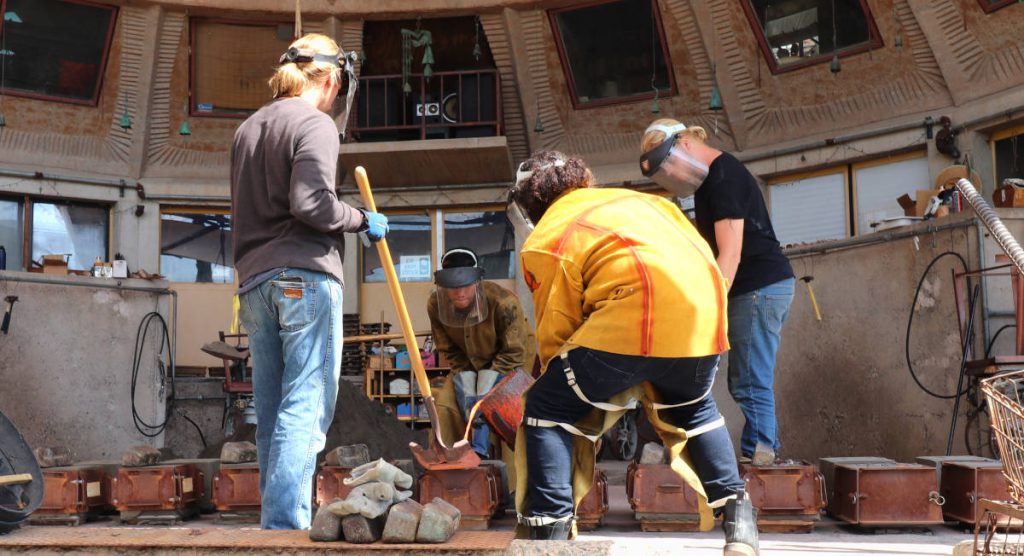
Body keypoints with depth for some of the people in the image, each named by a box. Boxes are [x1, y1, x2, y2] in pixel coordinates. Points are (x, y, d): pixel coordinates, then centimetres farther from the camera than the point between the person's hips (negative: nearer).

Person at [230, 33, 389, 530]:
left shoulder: (247, 129, 22)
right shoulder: (315, 124, -3)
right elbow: (311, 204, -15)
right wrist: (363, 220, -1)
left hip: (254, 281, 8)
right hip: (306, 277, -8)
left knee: (271, 414, 8)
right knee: (304, 409, -9)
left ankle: (276, 521, 9)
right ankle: (285, 527, -14)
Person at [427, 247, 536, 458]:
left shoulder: (504, 303, -33)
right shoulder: (435, 305, -20)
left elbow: (512, 353, -22)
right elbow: (451, 353, -9)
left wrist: (483, 395, -29)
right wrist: (468, 394, -21)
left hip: (512, 361, -4)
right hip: (471, 360, 4)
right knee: (444, 403, -12)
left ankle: (479, 451, -21)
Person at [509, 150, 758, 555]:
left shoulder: (544, 241, 13)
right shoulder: (634, 199, 31)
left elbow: (556, 331, 10)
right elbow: (703, 252, 27)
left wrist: (560, 380, 26)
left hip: (635, 319, -6)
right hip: (704, 311, 7)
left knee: (546, 411, 8)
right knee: (694, 410, 33)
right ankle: (739, 517, 29)